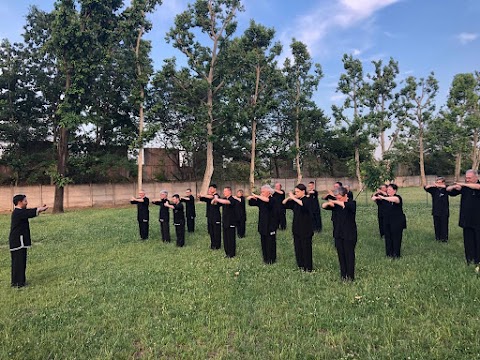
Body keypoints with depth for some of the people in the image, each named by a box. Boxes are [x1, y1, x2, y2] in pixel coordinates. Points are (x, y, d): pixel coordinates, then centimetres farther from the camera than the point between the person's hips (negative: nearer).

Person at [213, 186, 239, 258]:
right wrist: (214, 199, -12)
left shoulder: (232, 199, -13)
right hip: (225, 222, 7)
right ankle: (227, 252, 23)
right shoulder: (224, 199, 10)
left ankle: (232, 254, 9)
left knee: (231, 238, -1)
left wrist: (217, 199, -23)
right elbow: (213, 203, 10)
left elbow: (226, 202, -36)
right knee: (225, 238, 11)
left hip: (231, 222, -7)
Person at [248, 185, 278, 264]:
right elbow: (251, 203, 12)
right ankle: (265, 258, 23)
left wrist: (257, 196, -27)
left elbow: (267, 200, -33)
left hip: (270, 225, -6)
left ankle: (271, 259, 12)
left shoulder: (272, 200, -11)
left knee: (270, 242, 0)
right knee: (263, 242, 11)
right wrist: (251, 198, -9)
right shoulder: (260, 200, 8)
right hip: (262, 225, 6)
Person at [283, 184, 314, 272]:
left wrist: (293, 198, -32)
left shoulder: (307, 200, -12)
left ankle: (308, 267, 13)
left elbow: (303, 204, -36)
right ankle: (301, 265, 25)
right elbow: (283, 203, 8)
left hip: (305, 229, -7)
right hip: (297, 228, 7)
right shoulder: (295, 201, 8)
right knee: (298, 247, 12)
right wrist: (289, 197, -8)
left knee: (306, 247, 1)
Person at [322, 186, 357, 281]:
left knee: (349, 254, 0)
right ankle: (343, 275, 19)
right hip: (338, 234, 5)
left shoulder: (352, 203, -6)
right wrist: (328, 203, -17)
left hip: (349, 235, -5)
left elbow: (346, 205, -30)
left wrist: (335, 202, -24)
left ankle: (350, 276, 10)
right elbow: (323, 206, 3)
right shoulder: (336, 204, 7)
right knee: (341, 255, 9)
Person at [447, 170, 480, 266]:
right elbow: (448, 189, 8)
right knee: (468, 241, 10)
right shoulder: (464, 188, 7)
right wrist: (454, 186, -13)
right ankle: (470, 260, 21)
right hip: (467, 220, 4)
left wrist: (463, 184, -25)